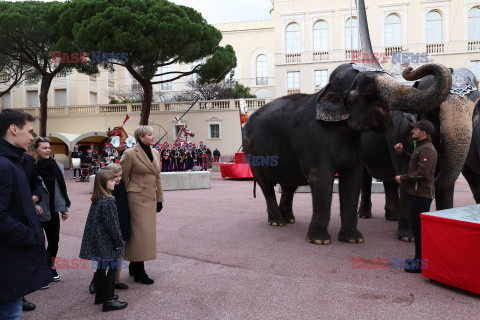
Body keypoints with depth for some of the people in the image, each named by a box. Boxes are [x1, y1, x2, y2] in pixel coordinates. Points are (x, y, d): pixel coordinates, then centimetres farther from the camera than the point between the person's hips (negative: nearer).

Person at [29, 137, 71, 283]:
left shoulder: (56, 166, 7)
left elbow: (61, 187, 12)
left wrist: (64, 208, 12)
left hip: (53, 211, 5)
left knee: (54, 240, 13)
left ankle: (50, 267, 31)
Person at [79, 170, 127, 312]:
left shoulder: (96, 200, 10)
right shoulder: (108, 201, -19)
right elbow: (111, 224, -20)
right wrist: (119, 242, -10)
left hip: (97, 241, 9)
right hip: (107, 242, -9)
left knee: (101, 268, 19)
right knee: (111, 269, -1)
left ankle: (100, 296, 32)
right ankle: (108, 301, 4)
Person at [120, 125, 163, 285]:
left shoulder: (155, 153, 10)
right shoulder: (130, 154, -10)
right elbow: (122, 179, -6)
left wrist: (159, 198, 15)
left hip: (151, 198, 7)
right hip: (137, 198, -7)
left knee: (147, 232, 11)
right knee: (140, 232, -5)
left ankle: (134, 266, 25)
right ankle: (139, 271, 5)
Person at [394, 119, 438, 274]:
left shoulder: (427, 149, -17)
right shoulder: (421, 147, 18)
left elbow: (422, 173, -24)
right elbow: (413, 161, 32)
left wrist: (403, 179, -14)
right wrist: (401, 152, 16)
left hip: (421, 194, -11)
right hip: (417, 193, 11)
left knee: (419, 227, -6)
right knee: (417, 226, 17)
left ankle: (421, 263, 1)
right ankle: (419, 258, 27)